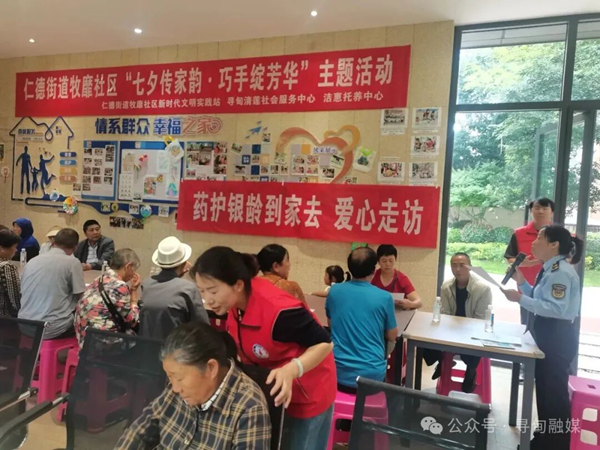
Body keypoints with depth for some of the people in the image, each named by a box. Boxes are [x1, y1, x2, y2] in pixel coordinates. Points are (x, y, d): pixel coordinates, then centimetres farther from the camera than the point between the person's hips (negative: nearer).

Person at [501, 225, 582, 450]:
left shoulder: (561, 272, -20)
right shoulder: (549, 269, 10)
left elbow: (556, 308, -28)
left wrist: (520, 299, -29)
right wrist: (522, 283, 2)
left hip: (558, 337, -11)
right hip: (548, 335, 11)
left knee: (554, 390, 2)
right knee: (544, 387, 20)